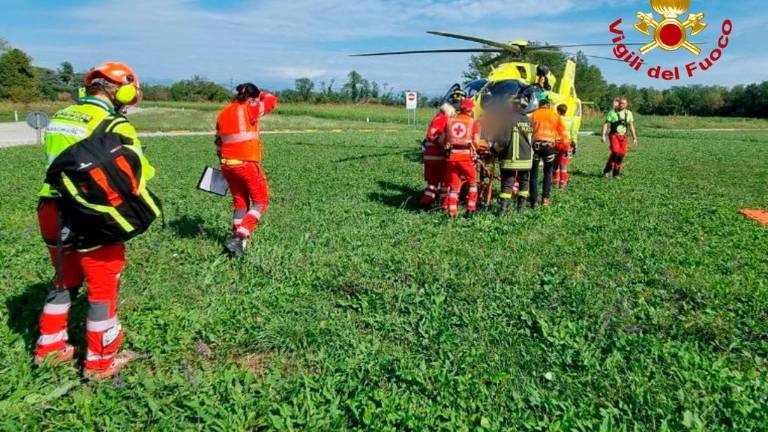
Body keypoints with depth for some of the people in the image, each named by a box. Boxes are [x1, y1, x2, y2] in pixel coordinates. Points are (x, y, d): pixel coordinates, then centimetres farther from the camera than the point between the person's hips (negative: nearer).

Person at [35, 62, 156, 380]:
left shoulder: (60, 117, 8)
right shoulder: (115, 126, -15)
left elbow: (59, 162, 10)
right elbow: (138, 172, -12)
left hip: (52, 214, 7)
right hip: (90, 221, -7)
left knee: (65, 281, 25)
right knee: (103, 288, 9)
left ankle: (49, 347, 39)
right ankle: (100, 362, 22)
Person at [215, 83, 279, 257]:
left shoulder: (223, 113, 11)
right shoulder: (249, 109, -9)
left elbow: (219, 141, 16)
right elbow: (272, 100, 2)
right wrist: (260, 94, 20)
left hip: (227, 164, 7)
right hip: (247, 164, -7)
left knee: (240, 202, 19)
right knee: (260, 202, 5)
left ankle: (237, 239, 19)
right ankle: (239, 237, -8)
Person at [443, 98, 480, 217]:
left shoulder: (450, 121, 10)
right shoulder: (472, 122, 2)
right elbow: (476, 142, -4)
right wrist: (475, 148, 16)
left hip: (452, 156, 3)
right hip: (466, 156, -3)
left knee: (453, 184, 11)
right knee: (472, 181, 16)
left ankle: (452, 210, 7)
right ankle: (471, 208, 12)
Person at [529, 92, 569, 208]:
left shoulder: (534, 114, 7)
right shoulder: (556, 116, 9)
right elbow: (564, 133, 4)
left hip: (536, 144, -1)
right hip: (549, 146, 1)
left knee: (534, 173, 8)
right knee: (548, 173, 18)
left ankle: (534, 201, 2)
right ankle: (545, 198, 11)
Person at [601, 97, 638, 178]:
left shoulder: (629, 113, 9)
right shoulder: (612, 112, -3)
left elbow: (631, 126, 15)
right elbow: (606, 124, -6)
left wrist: (634, 138, 12)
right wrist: (603, 136, -16)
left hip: (623, 137, 4)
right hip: (614, 136, -4)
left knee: (621, 155, -2)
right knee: (615, 153, -20)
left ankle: (616, 174, 9)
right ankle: (607, 171, -7)